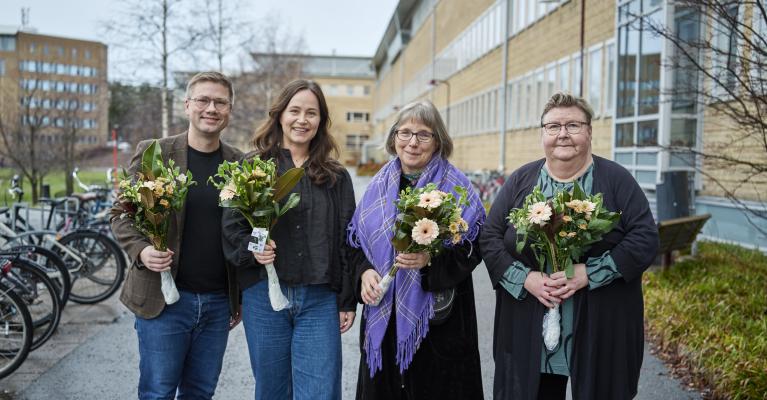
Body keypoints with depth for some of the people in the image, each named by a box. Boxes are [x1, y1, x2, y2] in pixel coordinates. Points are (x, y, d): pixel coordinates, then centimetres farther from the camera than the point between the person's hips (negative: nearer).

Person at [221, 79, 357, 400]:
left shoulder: (336, 176, 8)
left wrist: (348, 301, 4)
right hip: (263, 294, 0)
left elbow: (347, 241, 7)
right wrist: (251, 250, -18)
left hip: (320, 300, 0)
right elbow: (231, 225, 2)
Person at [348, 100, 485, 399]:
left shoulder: (456, 186, -4)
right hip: (383, 315, 4)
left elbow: (472, 248, -7)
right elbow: (358, 240, 13)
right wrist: (365, 271, -6)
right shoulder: (380, 185, 8)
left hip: (437, 316, -3)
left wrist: (431, 260, -22)